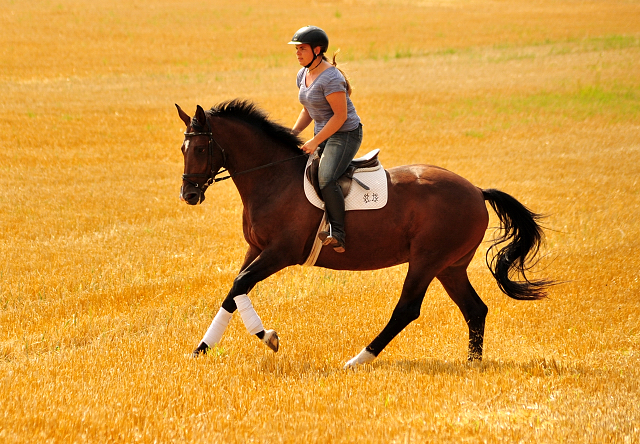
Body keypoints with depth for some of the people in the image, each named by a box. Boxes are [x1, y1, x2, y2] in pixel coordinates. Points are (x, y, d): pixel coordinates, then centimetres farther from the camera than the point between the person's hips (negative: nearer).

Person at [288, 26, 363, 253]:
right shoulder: (303, 75, 8)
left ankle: (337, 235, -24)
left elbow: (340, 116, -22)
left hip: (346, 134, -10)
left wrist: (315, 142, -21)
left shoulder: (330, 78, -21)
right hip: (323, 135, 10)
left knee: (325, 178, -28)